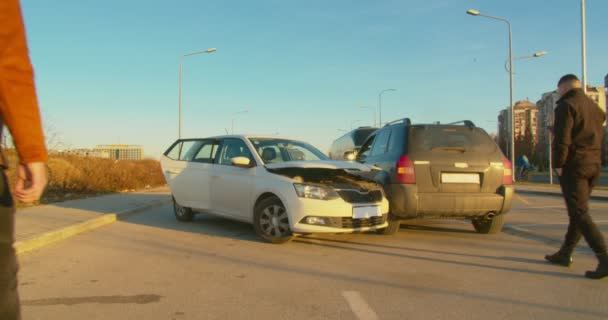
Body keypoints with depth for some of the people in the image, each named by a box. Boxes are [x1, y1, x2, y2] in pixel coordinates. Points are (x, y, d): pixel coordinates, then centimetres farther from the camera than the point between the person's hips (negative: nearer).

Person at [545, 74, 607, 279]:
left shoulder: (567, 105, -9)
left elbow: (561, 139, -17)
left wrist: (558, 164, -10)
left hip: (574, 165, -9)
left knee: (580, 214, -8)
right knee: (577, 212, 14)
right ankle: (565, 254, 22)